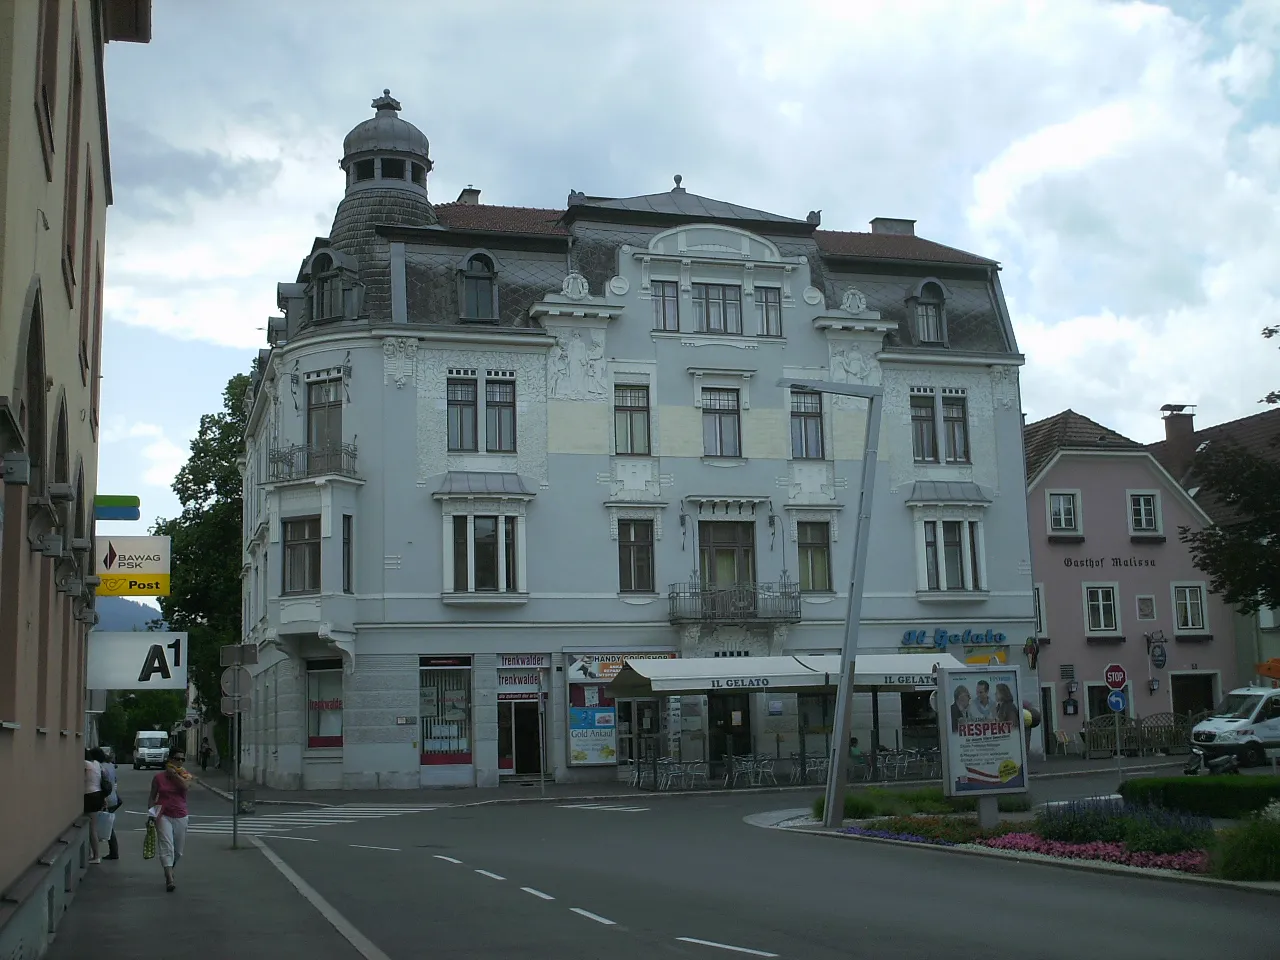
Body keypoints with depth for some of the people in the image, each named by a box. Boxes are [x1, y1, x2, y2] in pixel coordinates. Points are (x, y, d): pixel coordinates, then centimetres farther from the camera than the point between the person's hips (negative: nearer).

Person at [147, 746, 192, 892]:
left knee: (178, 851, 12)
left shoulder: (185, 775, 4)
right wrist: (151, 812, -4)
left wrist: (174, 774, -11)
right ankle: (170, 879, -24)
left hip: (180, 817, 2)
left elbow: (185, 785, -19)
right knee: (166, 847, -17)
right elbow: (152, 797, 8)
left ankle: (169, 872, 37)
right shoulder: (159, 777, 2)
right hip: (163, 816, -2)